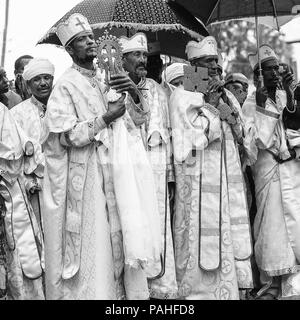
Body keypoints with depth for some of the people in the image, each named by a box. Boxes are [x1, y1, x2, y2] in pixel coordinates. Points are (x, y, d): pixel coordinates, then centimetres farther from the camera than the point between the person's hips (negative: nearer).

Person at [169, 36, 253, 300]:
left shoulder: (224, 93, 16)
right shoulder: (182, 95, -3)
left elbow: (239, 135, 11)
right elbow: (194, 136, -12)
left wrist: (227, 106, -3)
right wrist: (210, 105, -10)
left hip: (229, 173, 6)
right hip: (199, 176, -6)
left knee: (229, 232, 6)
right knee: (202, 234, -6)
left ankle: (228, 285, 15)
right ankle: (200, 289, 4)